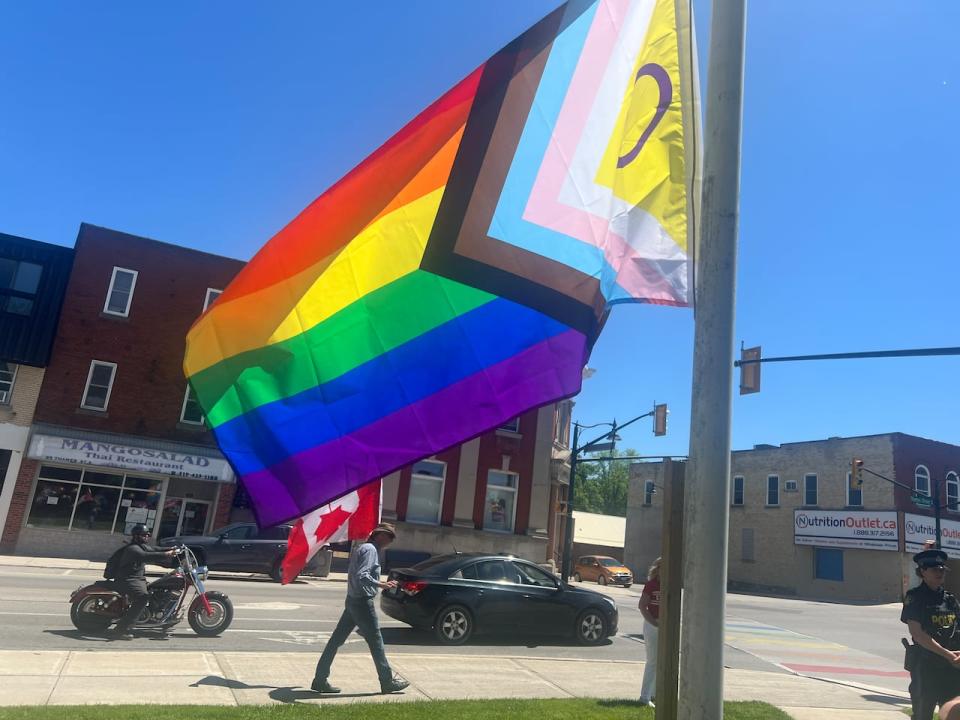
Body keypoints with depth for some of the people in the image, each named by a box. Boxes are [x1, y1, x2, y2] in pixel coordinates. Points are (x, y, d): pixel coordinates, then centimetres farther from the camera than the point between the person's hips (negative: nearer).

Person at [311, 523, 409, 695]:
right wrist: (382, 585, -23)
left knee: (336, 640, 10)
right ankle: (388, 682, 12)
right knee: (375, 641, 1)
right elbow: (362, 575, -26)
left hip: (353, 600, 10)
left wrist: (381, 584, 22)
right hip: (362, 602, -10)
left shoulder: (362, 548, 15)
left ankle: (320, 680, 14)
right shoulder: (370, 549, -15)